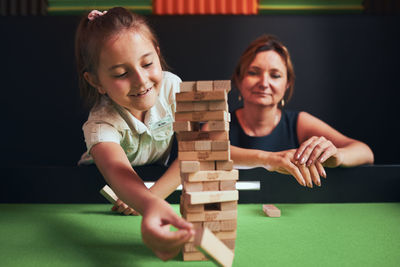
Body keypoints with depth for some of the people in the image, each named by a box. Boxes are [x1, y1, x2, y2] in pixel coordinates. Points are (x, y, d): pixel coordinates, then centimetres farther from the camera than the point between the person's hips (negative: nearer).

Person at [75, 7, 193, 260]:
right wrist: (149, 205, -74)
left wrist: (155, 193, -38)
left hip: (158, 176, 3)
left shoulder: (170, 86, -21)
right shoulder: (101, 123, -31)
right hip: (102, 185, -3)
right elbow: (117, 170, -51)